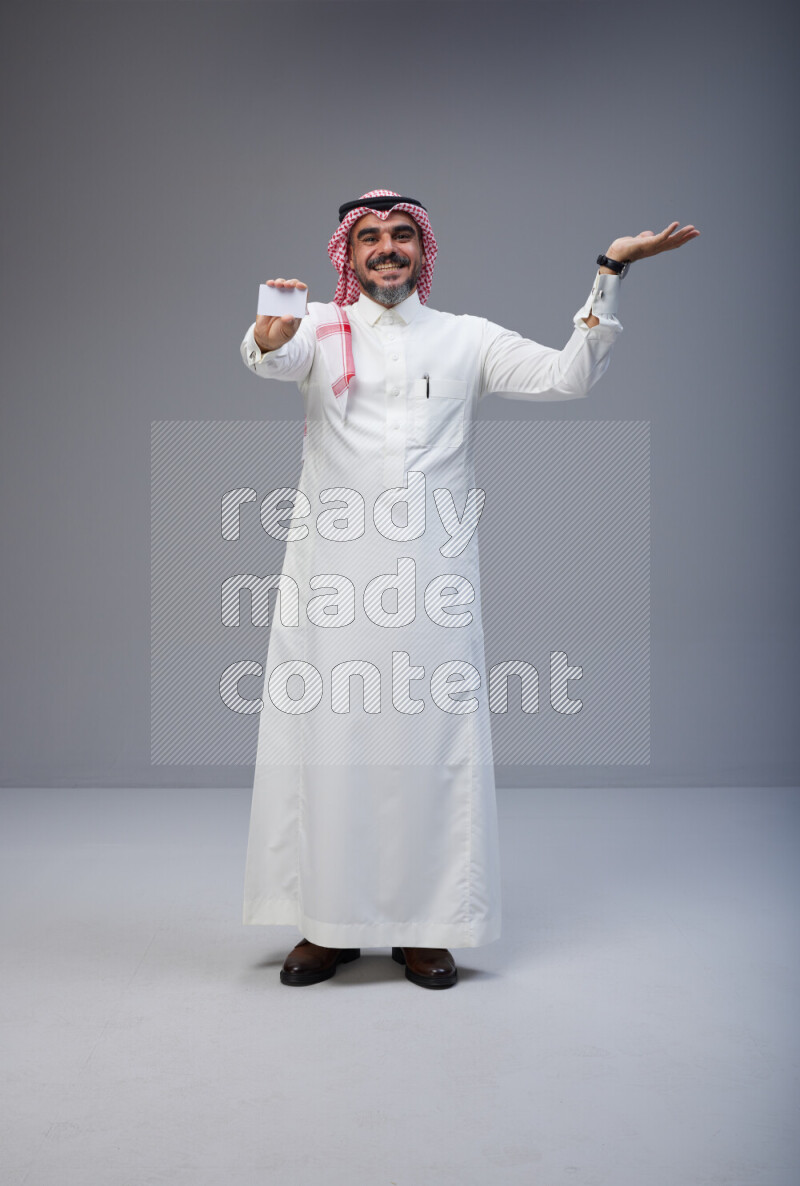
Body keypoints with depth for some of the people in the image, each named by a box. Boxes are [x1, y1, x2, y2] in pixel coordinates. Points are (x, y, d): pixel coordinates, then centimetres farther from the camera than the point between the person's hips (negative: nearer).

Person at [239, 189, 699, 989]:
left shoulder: (467, 339, 14)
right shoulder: (321, 329, 10)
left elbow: (568, 376, 5)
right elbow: (267, 358, -12)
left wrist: (609, 275, -2)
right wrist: (270, 336, -36)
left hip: (430, 578, 1)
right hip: (329, 576, 0)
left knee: (429, 739, 2)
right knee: (326, 738, 3)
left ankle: (423, 926, 15)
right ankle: (328, 923, 16)